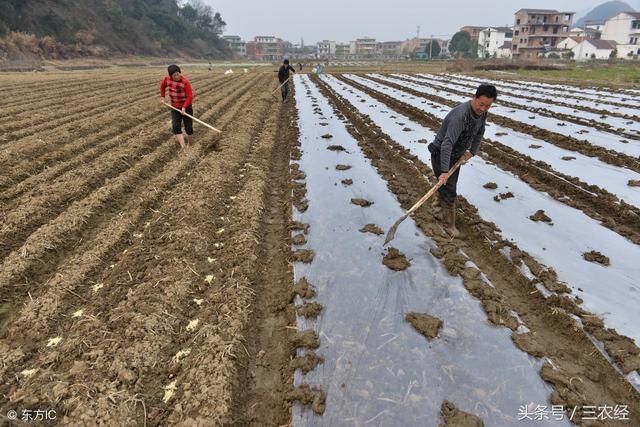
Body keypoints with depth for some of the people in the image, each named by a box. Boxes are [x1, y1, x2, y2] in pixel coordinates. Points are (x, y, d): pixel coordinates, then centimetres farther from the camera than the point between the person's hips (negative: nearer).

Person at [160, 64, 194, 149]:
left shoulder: (185, 82, -20)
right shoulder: (167, 79, -4)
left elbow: (190, 97, -22)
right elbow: (162, 86, 19)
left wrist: (184, 107, -31)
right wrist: (162, 97, 13)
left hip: (186, 107, -4)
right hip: (175, 107, 4)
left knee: (188, 127, 1)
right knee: (176, 126, -10)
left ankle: (190, 144, 24)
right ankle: (183, 146, -14)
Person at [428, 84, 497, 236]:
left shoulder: (481, 112, -8)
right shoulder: (460, 115, -35)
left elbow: (479, 132, 13)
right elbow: (447, 144, -41)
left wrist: (472, 151, 4)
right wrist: (444, 171, -45)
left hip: (456, 155, 8)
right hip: (441, 154, -8)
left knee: (451, 183, 28)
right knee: (449, 191, -4)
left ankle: (440, 201, 58)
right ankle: (449, 224, 11)